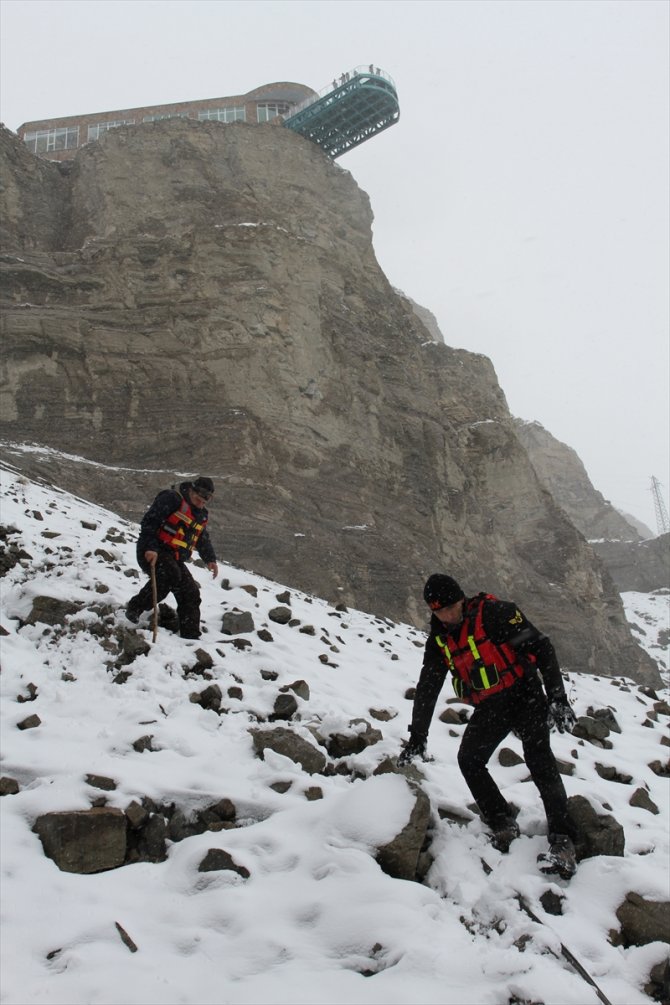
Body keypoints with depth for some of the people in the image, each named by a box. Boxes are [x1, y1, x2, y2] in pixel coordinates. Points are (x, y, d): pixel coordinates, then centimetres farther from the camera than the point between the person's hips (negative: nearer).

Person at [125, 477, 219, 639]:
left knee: (191, 594, -2)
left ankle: (190, 635, 3)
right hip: (152, 553, -8)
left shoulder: (201, 515, 17)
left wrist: (210, 559, 10)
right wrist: (151, 547, -27)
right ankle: (136, 607, -21)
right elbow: (149, 521, -17)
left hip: (175, 559, 8)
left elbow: (203, 540, 26)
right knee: (169, 576, -36)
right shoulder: (171, 498, -11)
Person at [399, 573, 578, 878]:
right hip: (489, 708, 6)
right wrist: (417, 736, 7)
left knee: (538, 756, -22)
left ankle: (562, 842, -25)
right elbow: (427, 689, 8)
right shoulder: (439, 639, 1)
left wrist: (557, 699, -21)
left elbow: (542, 648, -16)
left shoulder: (495, 613, -17)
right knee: (468, 760, -9)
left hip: (525, 696, -6)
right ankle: (504, 825, 4)